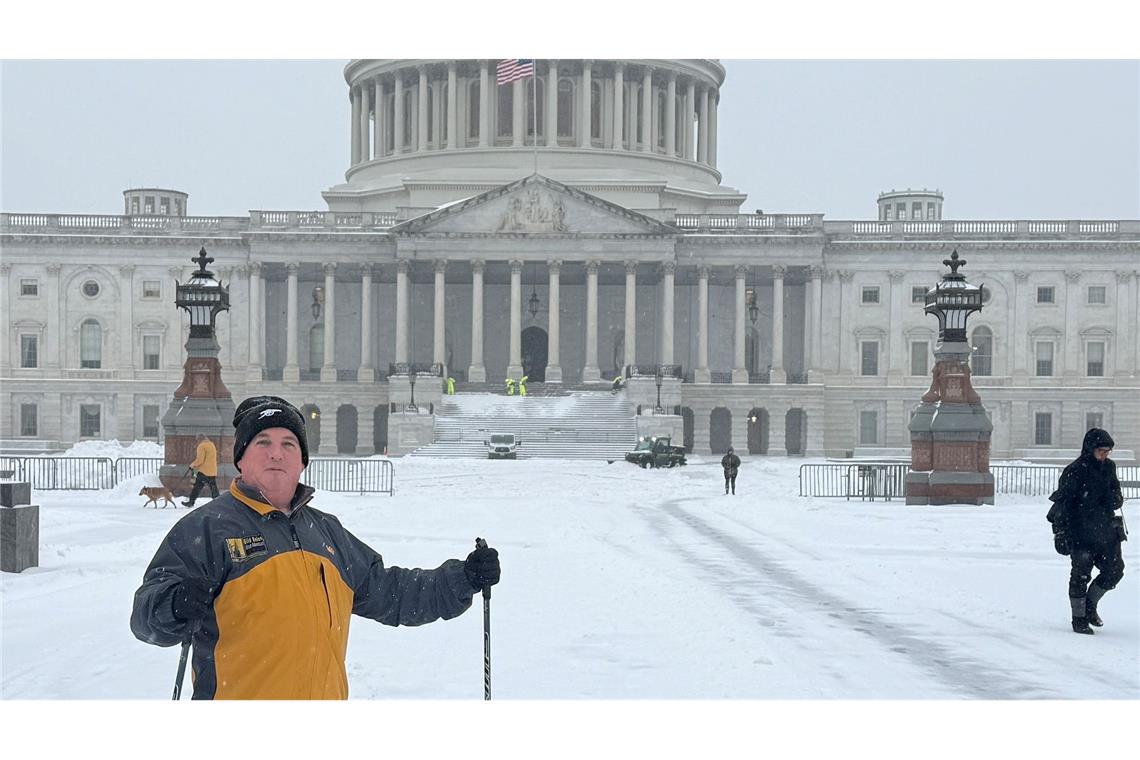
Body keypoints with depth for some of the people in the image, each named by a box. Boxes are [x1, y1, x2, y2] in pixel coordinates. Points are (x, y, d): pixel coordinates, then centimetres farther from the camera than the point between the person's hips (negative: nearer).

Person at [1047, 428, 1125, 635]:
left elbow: (1117, 496, 19)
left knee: (1114, 570, 6)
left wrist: (1115, 499, -6)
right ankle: (1079, 619, 11)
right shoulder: (1074, 472, -12)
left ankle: (1090, 605, 27)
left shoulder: (1109, 467, 7)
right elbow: (1062, 503, -11)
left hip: (1106, 530, 6)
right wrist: (1060, 534, -15)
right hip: (1081, 533, -6)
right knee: (1081, 575, -2)